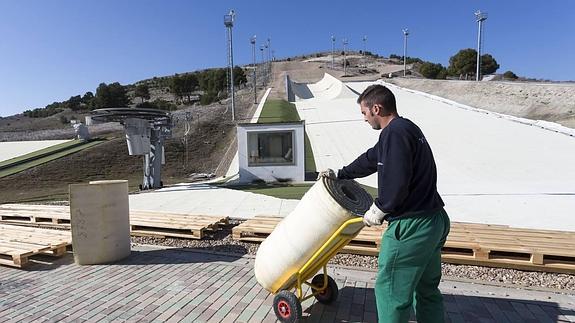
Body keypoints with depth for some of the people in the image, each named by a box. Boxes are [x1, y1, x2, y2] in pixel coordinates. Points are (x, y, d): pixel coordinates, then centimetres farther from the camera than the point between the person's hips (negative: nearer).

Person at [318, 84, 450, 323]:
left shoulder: (395, 132, -17)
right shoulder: (409, 128, 16)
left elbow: (396, 183, -27)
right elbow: (370, 159, 24)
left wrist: (379, 209, -9)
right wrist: (340, 174, 31)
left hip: (411, 227, -10)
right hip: (435, 222, 10)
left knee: (390, 290, 5)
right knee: (427, 289, 21)